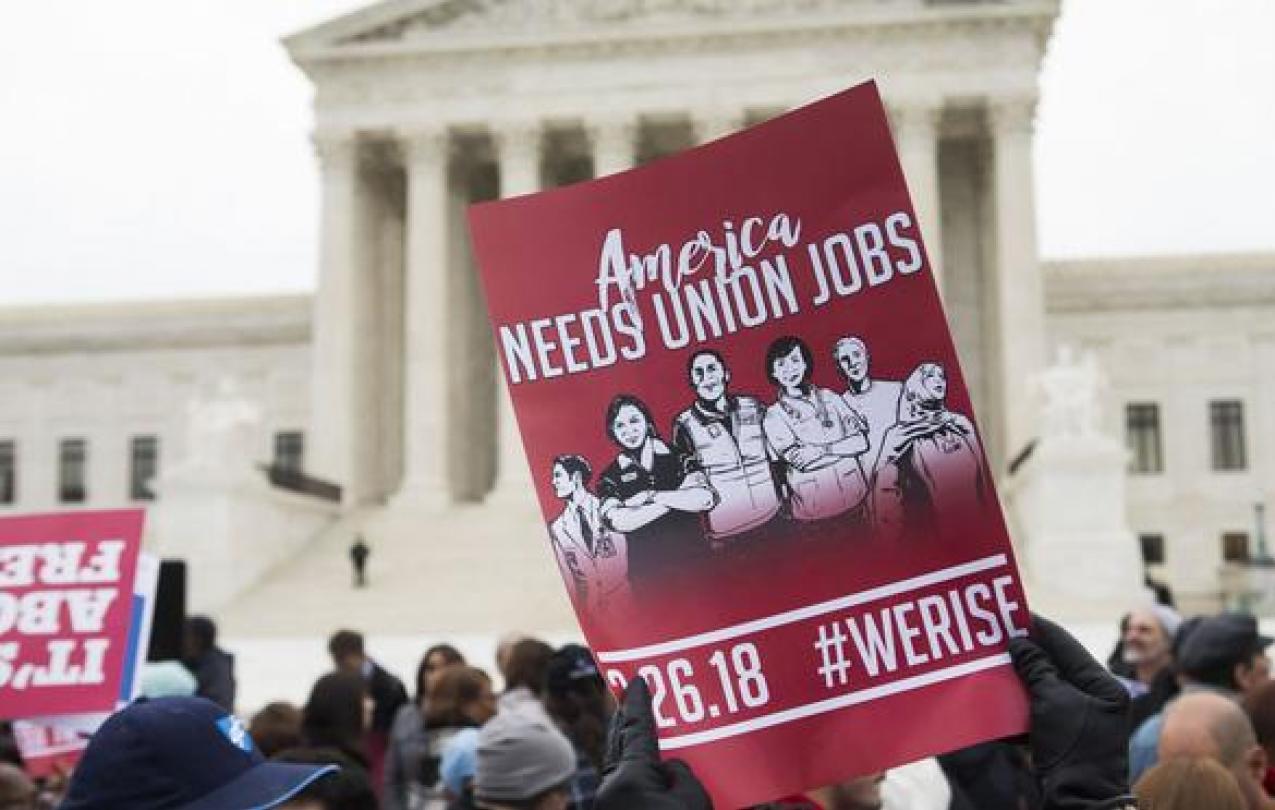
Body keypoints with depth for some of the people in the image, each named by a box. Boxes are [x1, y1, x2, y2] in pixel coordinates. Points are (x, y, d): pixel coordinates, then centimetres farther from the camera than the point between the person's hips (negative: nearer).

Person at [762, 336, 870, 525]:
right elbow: (798, 460, -13)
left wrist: (822, 449, -14)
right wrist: (843, 446, -11)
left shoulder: (829, 397, 7)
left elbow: (861, 442, -2)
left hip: (854, 494, 2)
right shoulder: (774, 415, -1)